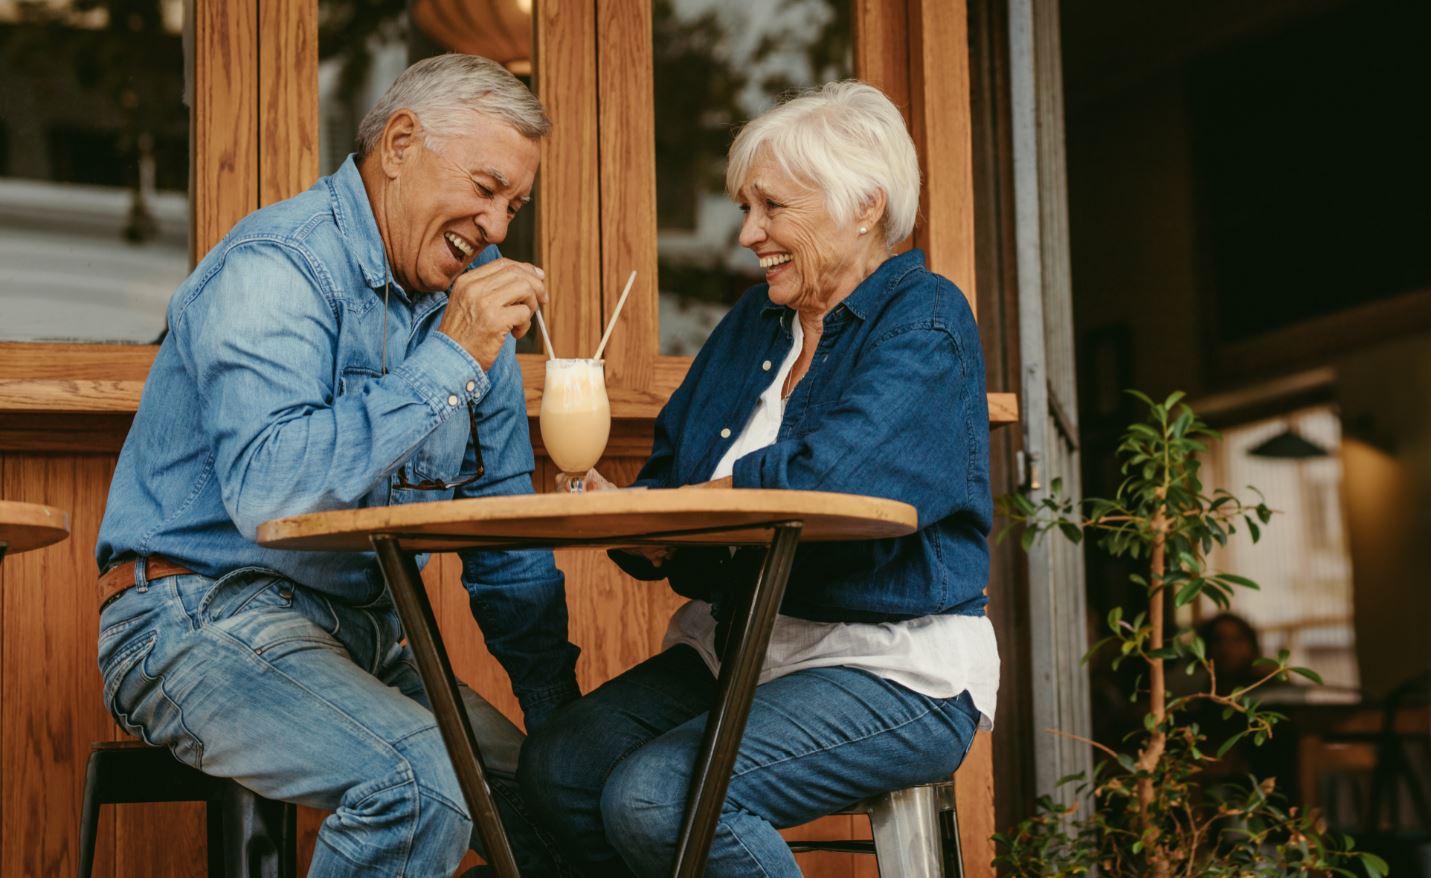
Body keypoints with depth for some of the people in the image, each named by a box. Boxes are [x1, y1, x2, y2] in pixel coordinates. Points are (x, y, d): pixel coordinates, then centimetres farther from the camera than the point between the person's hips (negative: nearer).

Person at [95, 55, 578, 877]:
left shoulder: (467, 294, 11)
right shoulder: (274, 268, -14)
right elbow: (269, 491, -30)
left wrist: (560, 715, 10)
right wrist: (448, 364, -26)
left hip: (365, 638, 8)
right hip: (205, 616, -7)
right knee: (419, 781, -29)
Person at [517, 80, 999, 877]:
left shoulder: (925, 320, -9)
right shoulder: (756, 319, 16)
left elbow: (823, 481, -24)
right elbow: (667, 475, 12)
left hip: (895, 670, -8)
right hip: (737, 648, 8)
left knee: (657, 799, -27)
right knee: (557, 767, -13)